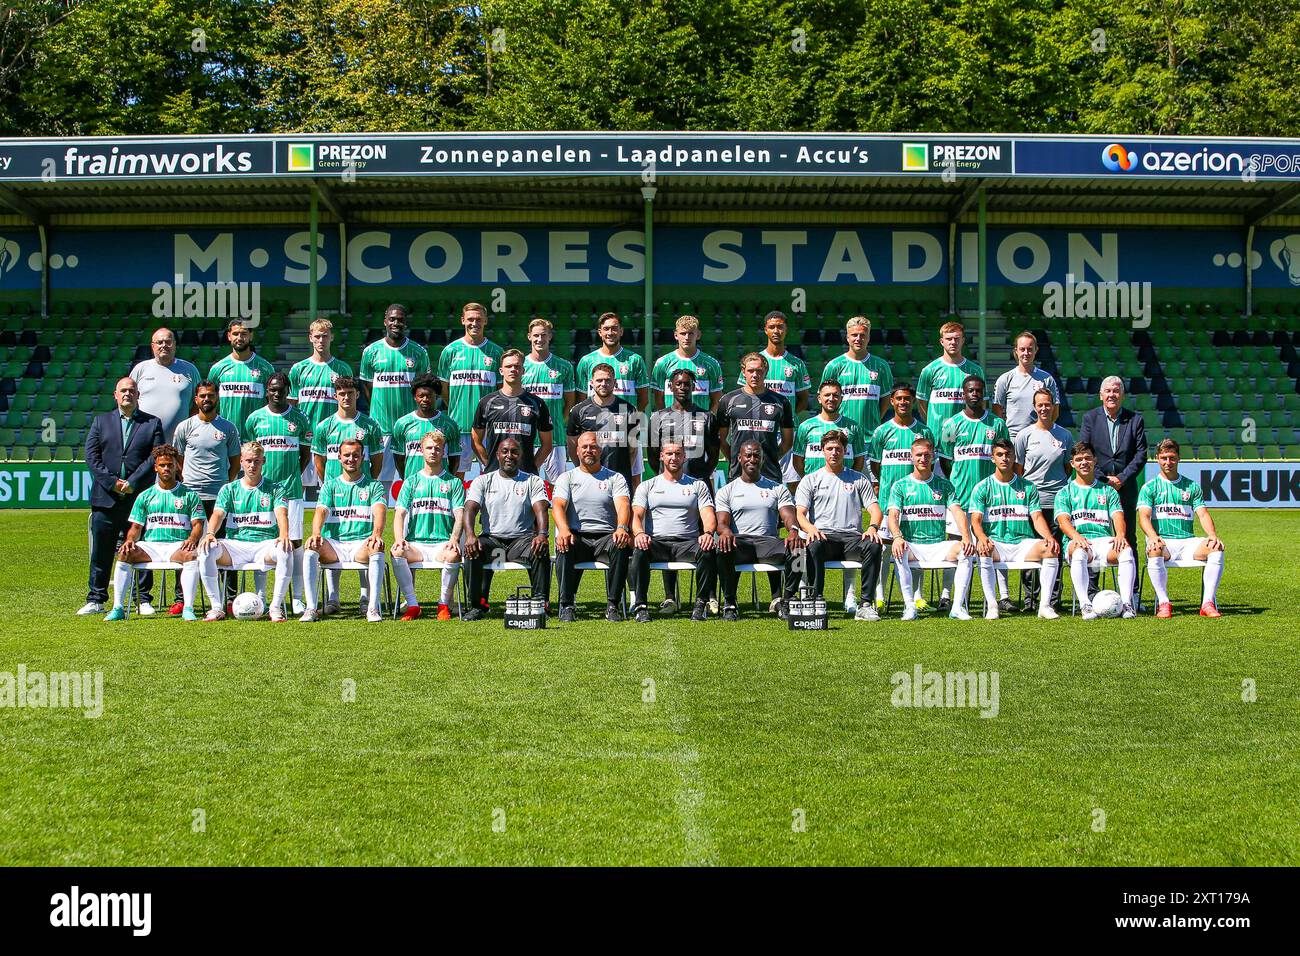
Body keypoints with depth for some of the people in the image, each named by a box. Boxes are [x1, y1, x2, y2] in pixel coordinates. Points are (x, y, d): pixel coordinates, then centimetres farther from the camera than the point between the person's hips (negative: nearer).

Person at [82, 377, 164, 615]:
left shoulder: (153, 423, 8)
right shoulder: (101, 421, 13)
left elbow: (155, 457, -2)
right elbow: (92, 456, 4)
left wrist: (132, 483, -11)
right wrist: (112, 483, -8)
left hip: (139, 497, -1)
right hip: (105, 498, 1)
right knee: (101, 553, 4)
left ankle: (144, 600, 10)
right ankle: (95, 600, 12)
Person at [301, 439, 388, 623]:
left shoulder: (374, 486, 13)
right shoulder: (330, 485, 17)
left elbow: (380, 510, -7)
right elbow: (321, 511, 0)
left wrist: (377, 533, -31)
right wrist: (316, 533, -24)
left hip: (361, 545, -1)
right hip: (333, 544, 1)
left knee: (377, 548, -35)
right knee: (311, 547, -30)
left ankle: (373, 608, -35)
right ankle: (311, 608, -31)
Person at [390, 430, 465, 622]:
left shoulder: (454, 482, 13)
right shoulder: (411, 482, 16)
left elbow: (459, 515, 2)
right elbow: (400, 514, 7)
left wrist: (454, 539, -18)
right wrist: (399, 539, -13)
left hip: (443, 544, -1)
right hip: (415, 544, 1)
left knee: (453, 554, -35)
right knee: (397, 552, -31)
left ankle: (444, 604, -15)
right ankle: (412, 604, -21)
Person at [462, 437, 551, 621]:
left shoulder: (533, 482, 11)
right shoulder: (483, 481, 12)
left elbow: (541, 510, -4)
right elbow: (470, 508, -3)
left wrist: (542, 534, -27)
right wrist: (470, 535, -25)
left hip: (522, 539, 0)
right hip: (491, 538, 1)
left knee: (541, 551, -32)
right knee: (473, 551, -32)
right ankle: (477, 606, -24)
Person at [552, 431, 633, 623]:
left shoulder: (615, 478, 15)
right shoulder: (567, 478, 15)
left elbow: (623, 505, -4)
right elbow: (558, 505, -3)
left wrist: (622, 528, -28)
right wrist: (564, 530, -26)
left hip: (606, 536, 0)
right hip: (576, 536, 0)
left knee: (621, 546, -34)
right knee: (564, 547, -35)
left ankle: (613, 605, -27)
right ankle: (567, 605, -26)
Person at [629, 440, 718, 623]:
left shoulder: (698, 485, 18)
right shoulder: (647, 486, 17)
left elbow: (708, 514, 4)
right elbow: (636, 514, 2)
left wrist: (708, 532, -21)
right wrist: (639, 533, -22)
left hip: (687, 543, 0)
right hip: (656, 542, 0)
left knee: (707, 551, -33)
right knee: (639, 551, -35)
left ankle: (700, 603, -20)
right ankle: (639, 605, -29)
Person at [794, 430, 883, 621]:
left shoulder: (859, 480, 21)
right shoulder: (810, 480, 17)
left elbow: (875, 510, 11)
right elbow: (799, 513, 5)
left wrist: (873, 527, -13)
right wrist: (810, 528, -19)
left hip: (852, 536, 1)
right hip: (822, 535, -1)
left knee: (874, 545, -32)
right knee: (814, 546, -38)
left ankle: (866, 604, -29)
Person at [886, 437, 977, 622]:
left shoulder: (944, 485, 12)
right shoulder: (900, 486, 7)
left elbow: (957, 512, 0)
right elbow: (893, 515, -6)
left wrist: (966, 537, -20)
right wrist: (897, 537, -29)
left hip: (938, 546, 1)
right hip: (911, 545, -1)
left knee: (965, 550, -27)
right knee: (898, 552, -34)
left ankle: (958, 606, -23)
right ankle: (909, 606, -29)